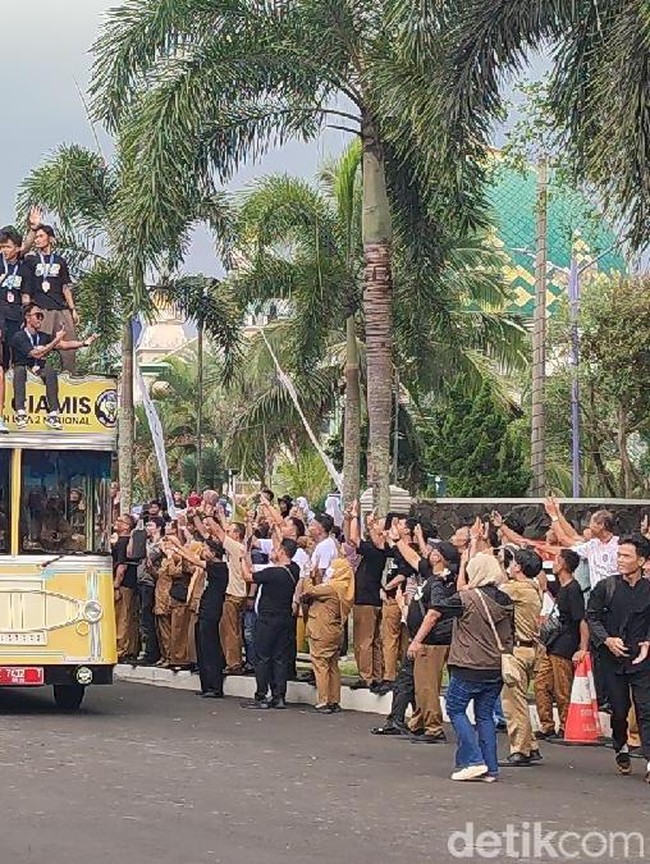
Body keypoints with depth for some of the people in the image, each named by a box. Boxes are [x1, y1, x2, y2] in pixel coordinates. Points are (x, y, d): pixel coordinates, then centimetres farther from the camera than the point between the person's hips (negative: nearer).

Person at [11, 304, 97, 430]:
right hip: (23, 372, -4)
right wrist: (56, 340, -18)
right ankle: (20, 413, -41)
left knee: (50, 370, -27)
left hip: (40, 374, 4)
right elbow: (36, 354, -18)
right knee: (20, 369, -36)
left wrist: (84, 343, -17)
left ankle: (52, 415, -33)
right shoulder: (19, 337, -7)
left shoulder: (44, 337, 10)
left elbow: (64, 345, -3)